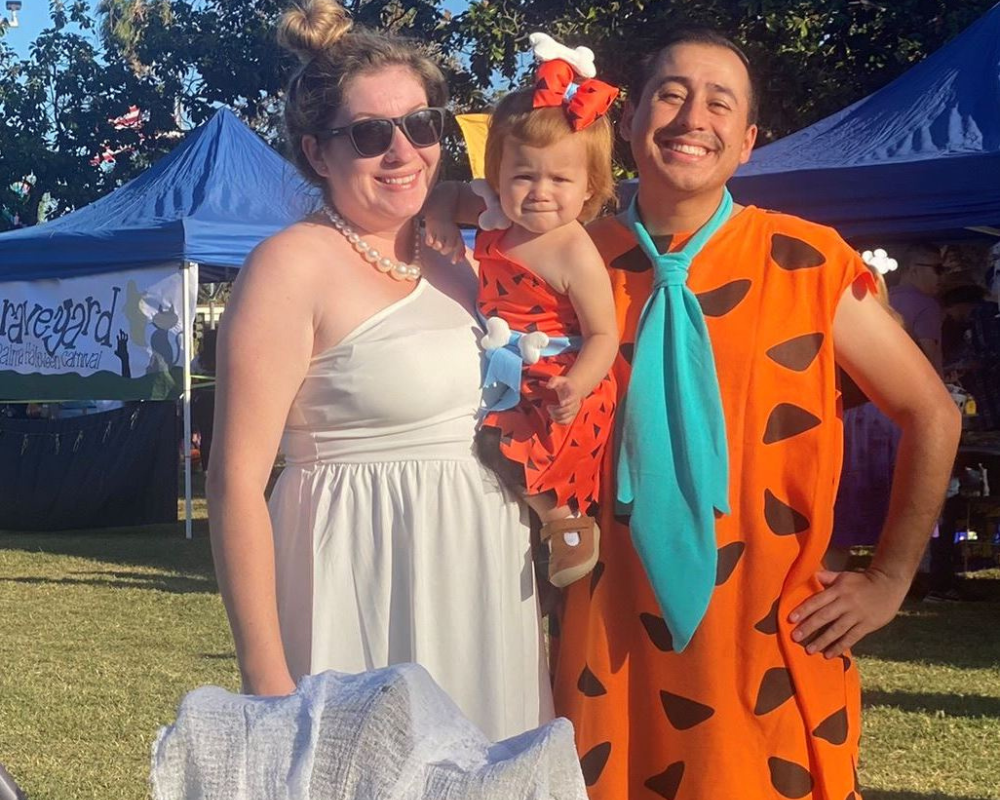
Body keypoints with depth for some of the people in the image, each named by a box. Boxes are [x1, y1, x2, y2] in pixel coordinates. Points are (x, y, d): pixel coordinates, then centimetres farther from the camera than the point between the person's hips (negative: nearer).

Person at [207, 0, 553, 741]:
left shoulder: (450, 268, 10)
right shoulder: (294, 266, -12)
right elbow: (237, 482, -16)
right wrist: (266, 680, -20)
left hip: (479, 589, 7)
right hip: (364, 590, -7)